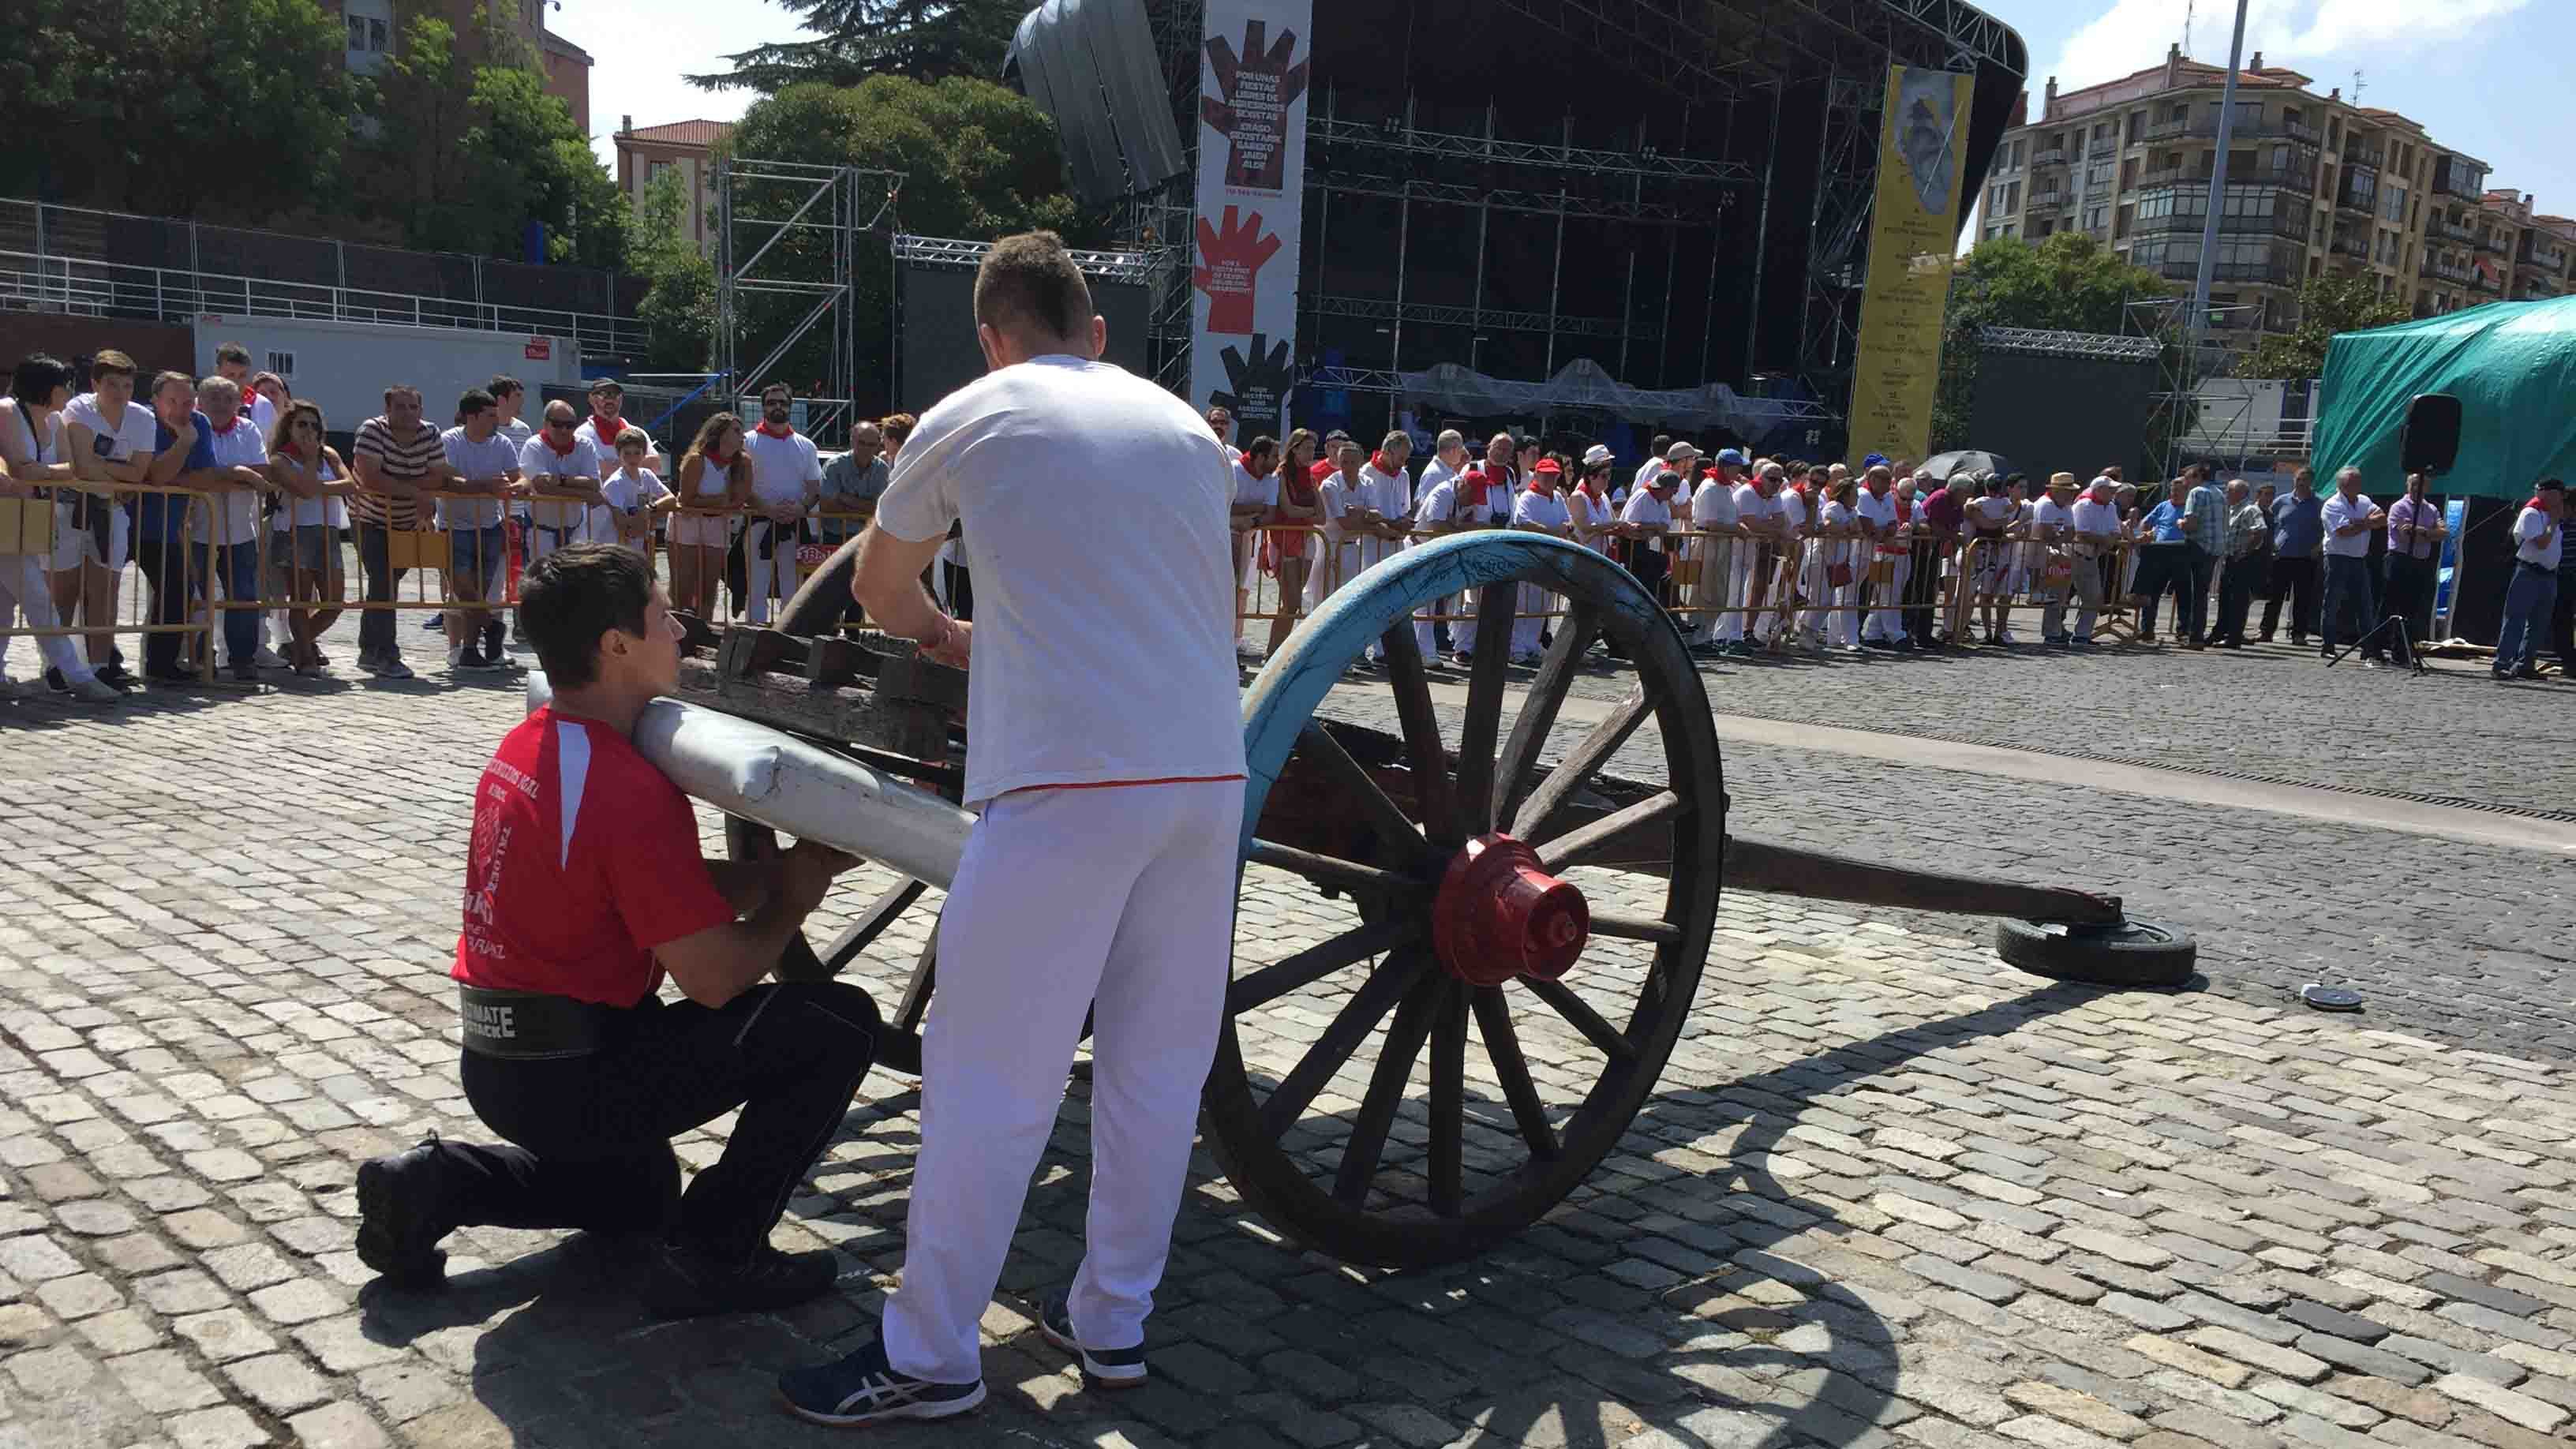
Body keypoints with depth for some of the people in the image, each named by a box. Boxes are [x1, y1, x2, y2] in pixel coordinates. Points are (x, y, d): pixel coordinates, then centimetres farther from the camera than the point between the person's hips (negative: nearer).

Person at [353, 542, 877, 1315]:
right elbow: (712, 977, -20)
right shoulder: (629, 788, -24)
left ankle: (432, 1186, 16)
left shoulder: (526, 744, 6)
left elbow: (670, 889, 12)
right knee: (839, 1022, -10)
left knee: (640, 1190, 35)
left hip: (496, 1067, 9)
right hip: (575, 1076, -9)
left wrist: (782, 867, 2)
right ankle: (712, 1255, -4)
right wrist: (791, 902, -3)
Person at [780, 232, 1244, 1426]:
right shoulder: (1187, 428, 19)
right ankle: (1112, 1323, 24)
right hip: (1209, 771, 5)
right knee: (1158, 1062, 13)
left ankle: (929, 1357, 12)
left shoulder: (970, 419, 8)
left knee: (989, 1078, 2)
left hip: (1065, 779, -5)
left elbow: (878, 592, 22)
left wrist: (948, 636, 43)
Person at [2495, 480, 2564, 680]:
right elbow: (2541, 543, -20)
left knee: (2539, 623, 9)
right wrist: (2553, 521, -10)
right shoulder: (2531, 513, -10)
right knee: (2515, 619, -10)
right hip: (2529, 573, -9)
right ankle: (2502, 664, -11)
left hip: (2549, 575, 9)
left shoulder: (2553, 514, 16)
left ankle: (2525, 665, 14)